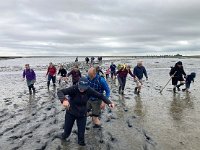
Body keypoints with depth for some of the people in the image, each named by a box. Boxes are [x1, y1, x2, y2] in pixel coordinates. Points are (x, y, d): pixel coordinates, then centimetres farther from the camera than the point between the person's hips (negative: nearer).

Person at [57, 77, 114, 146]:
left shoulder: (89, 90, -21)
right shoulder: (74, 89, -30)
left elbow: (100, 96, -12)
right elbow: (60, 92, -37)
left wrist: (109, 102, -26)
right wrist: (64, 100, -58)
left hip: (82, 114, 1)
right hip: (70, 113, -1)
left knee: (81, 131, 8)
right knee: (67, 128, 18)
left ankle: (81, 143, 41)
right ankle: (64, 136, 55)